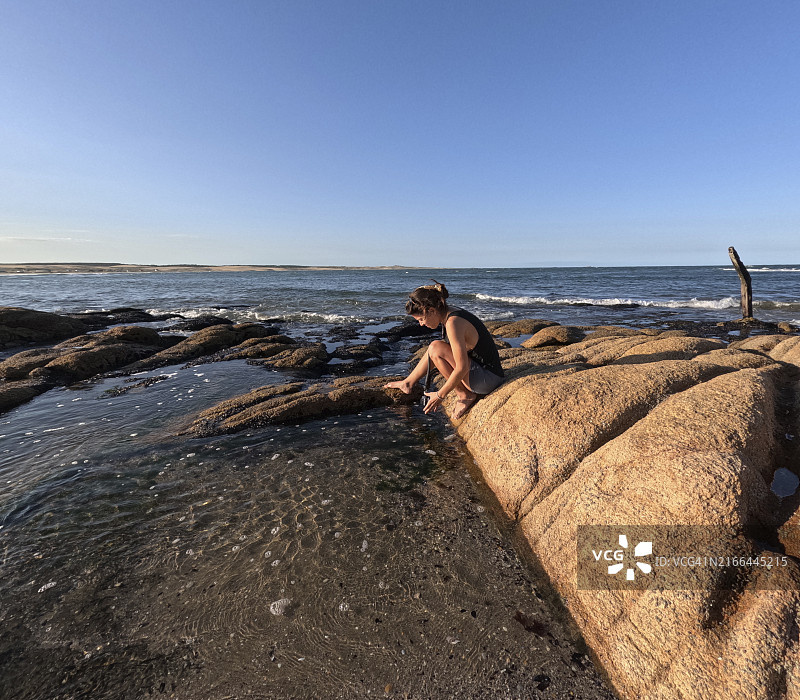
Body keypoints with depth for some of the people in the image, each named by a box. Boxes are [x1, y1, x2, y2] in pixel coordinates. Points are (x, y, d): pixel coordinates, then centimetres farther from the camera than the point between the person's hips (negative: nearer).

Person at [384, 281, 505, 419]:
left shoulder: (453, 323, -25)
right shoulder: (450, 313, 4)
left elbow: (462, 369, -26)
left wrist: (440, 395, -14)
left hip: (488, 379, -10)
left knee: (436, 348, -18)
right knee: (434, 350, 15)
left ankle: (465, 395, -6)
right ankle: (408, 383, 27)